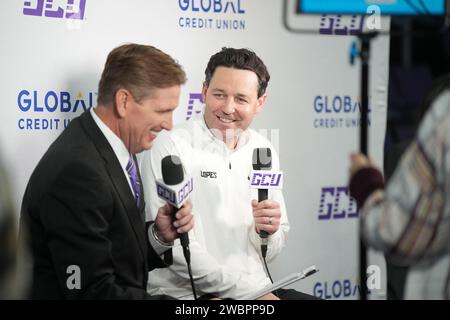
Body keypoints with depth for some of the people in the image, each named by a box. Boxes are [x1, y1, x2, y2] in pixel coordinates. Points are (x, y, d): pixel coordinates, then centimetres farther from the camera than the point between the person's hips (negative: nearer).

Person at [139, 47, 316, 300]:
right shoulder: (170, 146, -7)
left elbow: (272, 251, 15)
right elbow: (175, 248, -14)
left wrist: (270, 231, -7)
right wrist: (250, 291, -15)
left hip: (256, 288, 6)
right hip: (187, 293, -5)